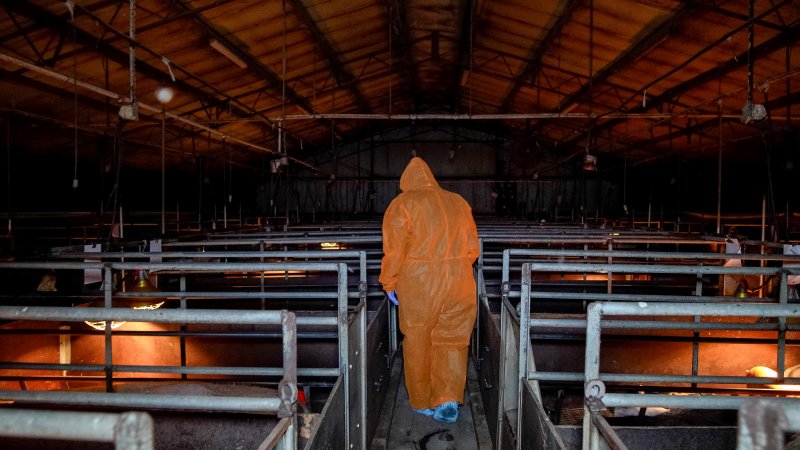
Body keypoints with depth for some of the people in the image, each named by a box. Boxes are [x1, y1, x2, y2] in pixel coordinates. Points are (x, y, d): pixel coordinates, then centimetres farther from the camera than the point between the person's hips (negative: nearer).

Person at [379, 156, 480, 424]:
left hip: (418, 285, -3)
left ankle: (422, 402, 24)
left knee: (418, 344, 12)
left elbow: (394, 250, -10)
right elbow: (473, 248, 10)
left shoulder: (402, 204, -3)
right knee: (452, 342, 12)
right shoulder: (459, 202, 10)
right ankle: (449, 399, -2)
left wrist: (389, 283, 2)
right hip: (460, 285, 3)